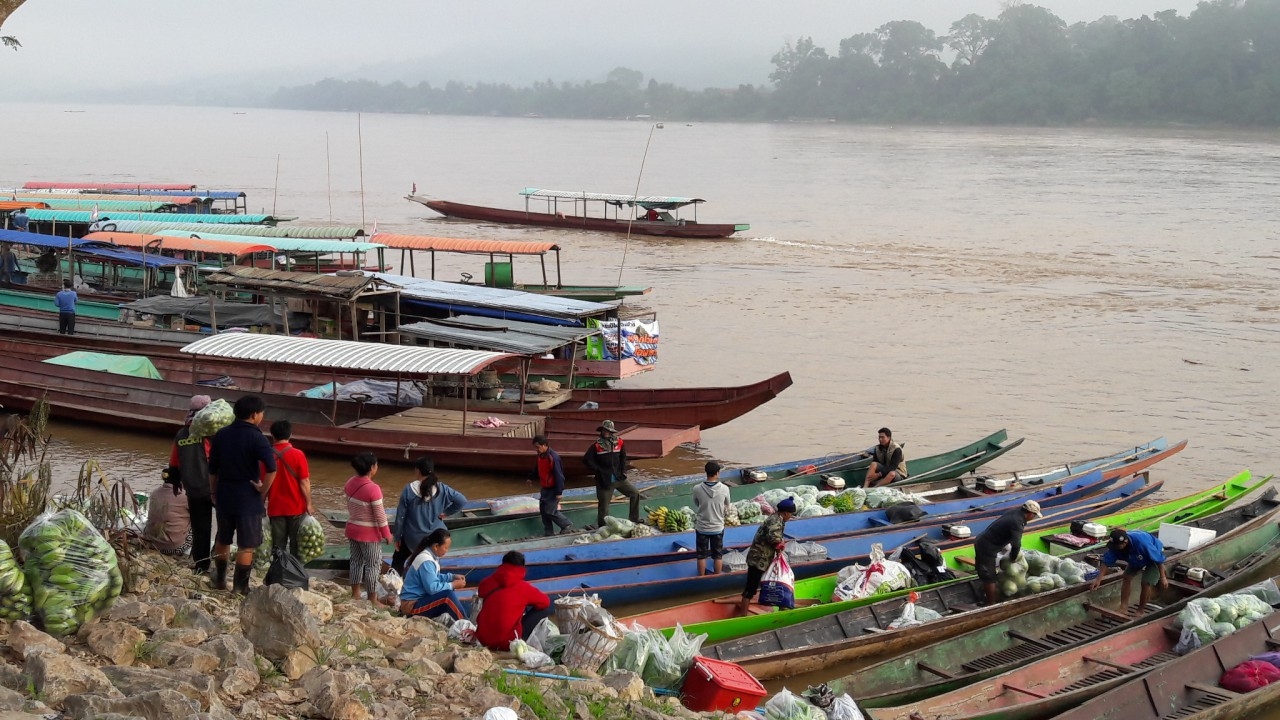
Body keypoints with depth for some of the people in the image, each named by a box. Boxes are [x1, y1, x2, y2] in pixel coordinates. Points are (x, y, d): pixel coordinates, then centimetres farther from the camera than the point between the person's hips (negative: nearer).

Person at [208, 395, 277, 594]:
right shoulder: (256, 438, -15)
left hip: (224, 496, 6)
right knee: (247, 545, 4)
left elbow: (212, 469, 9)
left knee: (222, 540, 21)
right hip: (248, 499, -6)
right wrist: (263, 489, -14)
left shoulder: (220, 435, 3)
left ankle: (220, 580, 32)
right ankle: (240, 586, 7)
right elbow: (272, 468, -28)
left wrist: (214, 492, 20)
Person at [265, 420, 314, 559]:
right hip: (296, 507, -1)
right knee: (296, 543, 9)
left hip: (275, 508, 2)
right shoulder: (297, 455, -11)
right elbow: (304, 482, -11)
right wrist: (309, 503, -1)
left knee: (278, 546, 9)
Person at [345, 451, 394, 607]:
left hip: (352, 529, 7)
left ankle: (355, 594, 27)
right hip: (369, 533, -7)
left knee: (356, 560, 19)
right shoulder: (373, 489, -24)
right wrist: (387, 533, -8)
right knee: (373, 564, 4)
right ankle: (373, 599, 9)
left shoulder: (350, 484, -2)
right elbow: (380, 515, -18)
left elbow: (349, 506, 9)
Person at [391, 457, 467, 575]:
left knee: (398, 558, 23)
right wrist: (445, 512, 0)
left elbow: (401, 516, -8)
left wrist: (397, 537, 4)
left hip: (413, 537, -1)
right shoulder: (441, 488, -10)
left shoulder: (409, 489, -14)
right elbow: (462, 501, -12)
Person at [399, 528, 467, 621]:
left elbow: (435, 577, 21)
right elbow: (432, 588, -27)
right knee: (448, 595, -26)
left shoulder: (431, 556, 7)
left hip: (420, 599, 11)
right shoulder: (426, 562, -24)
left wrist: (453, 577, 8)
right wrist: (453, 585, -17)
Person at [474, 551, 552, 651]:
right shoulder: (522, 587, -5)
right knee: (545, 608, 6)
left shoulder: (488, 583, 4)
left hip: (483, 639, 5)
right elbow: (545, 602, 7)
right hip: (506, 643, -5)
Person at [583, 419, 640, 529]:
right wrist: (598, 471, -9)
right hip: (604, 481, -4)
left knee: (635, 494, 4)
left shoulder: (618, 442, 2)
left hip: (619, 478, 4)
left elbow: (623, 457, 17)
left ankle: (634, 519, 16)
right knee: (604, 507, 0)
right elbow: (586, 460, -7)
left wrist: (623, 471, 8)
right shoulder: (596, 446, -8)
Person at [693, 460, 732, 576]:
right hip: (718, 527, 0)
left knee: (701, 555, 14)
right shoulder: (724, 489, -16)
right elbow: (727, 506, 2)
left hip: (702, 528, 0)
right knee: (718, 555, 15)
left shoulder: (697, 489, -17)